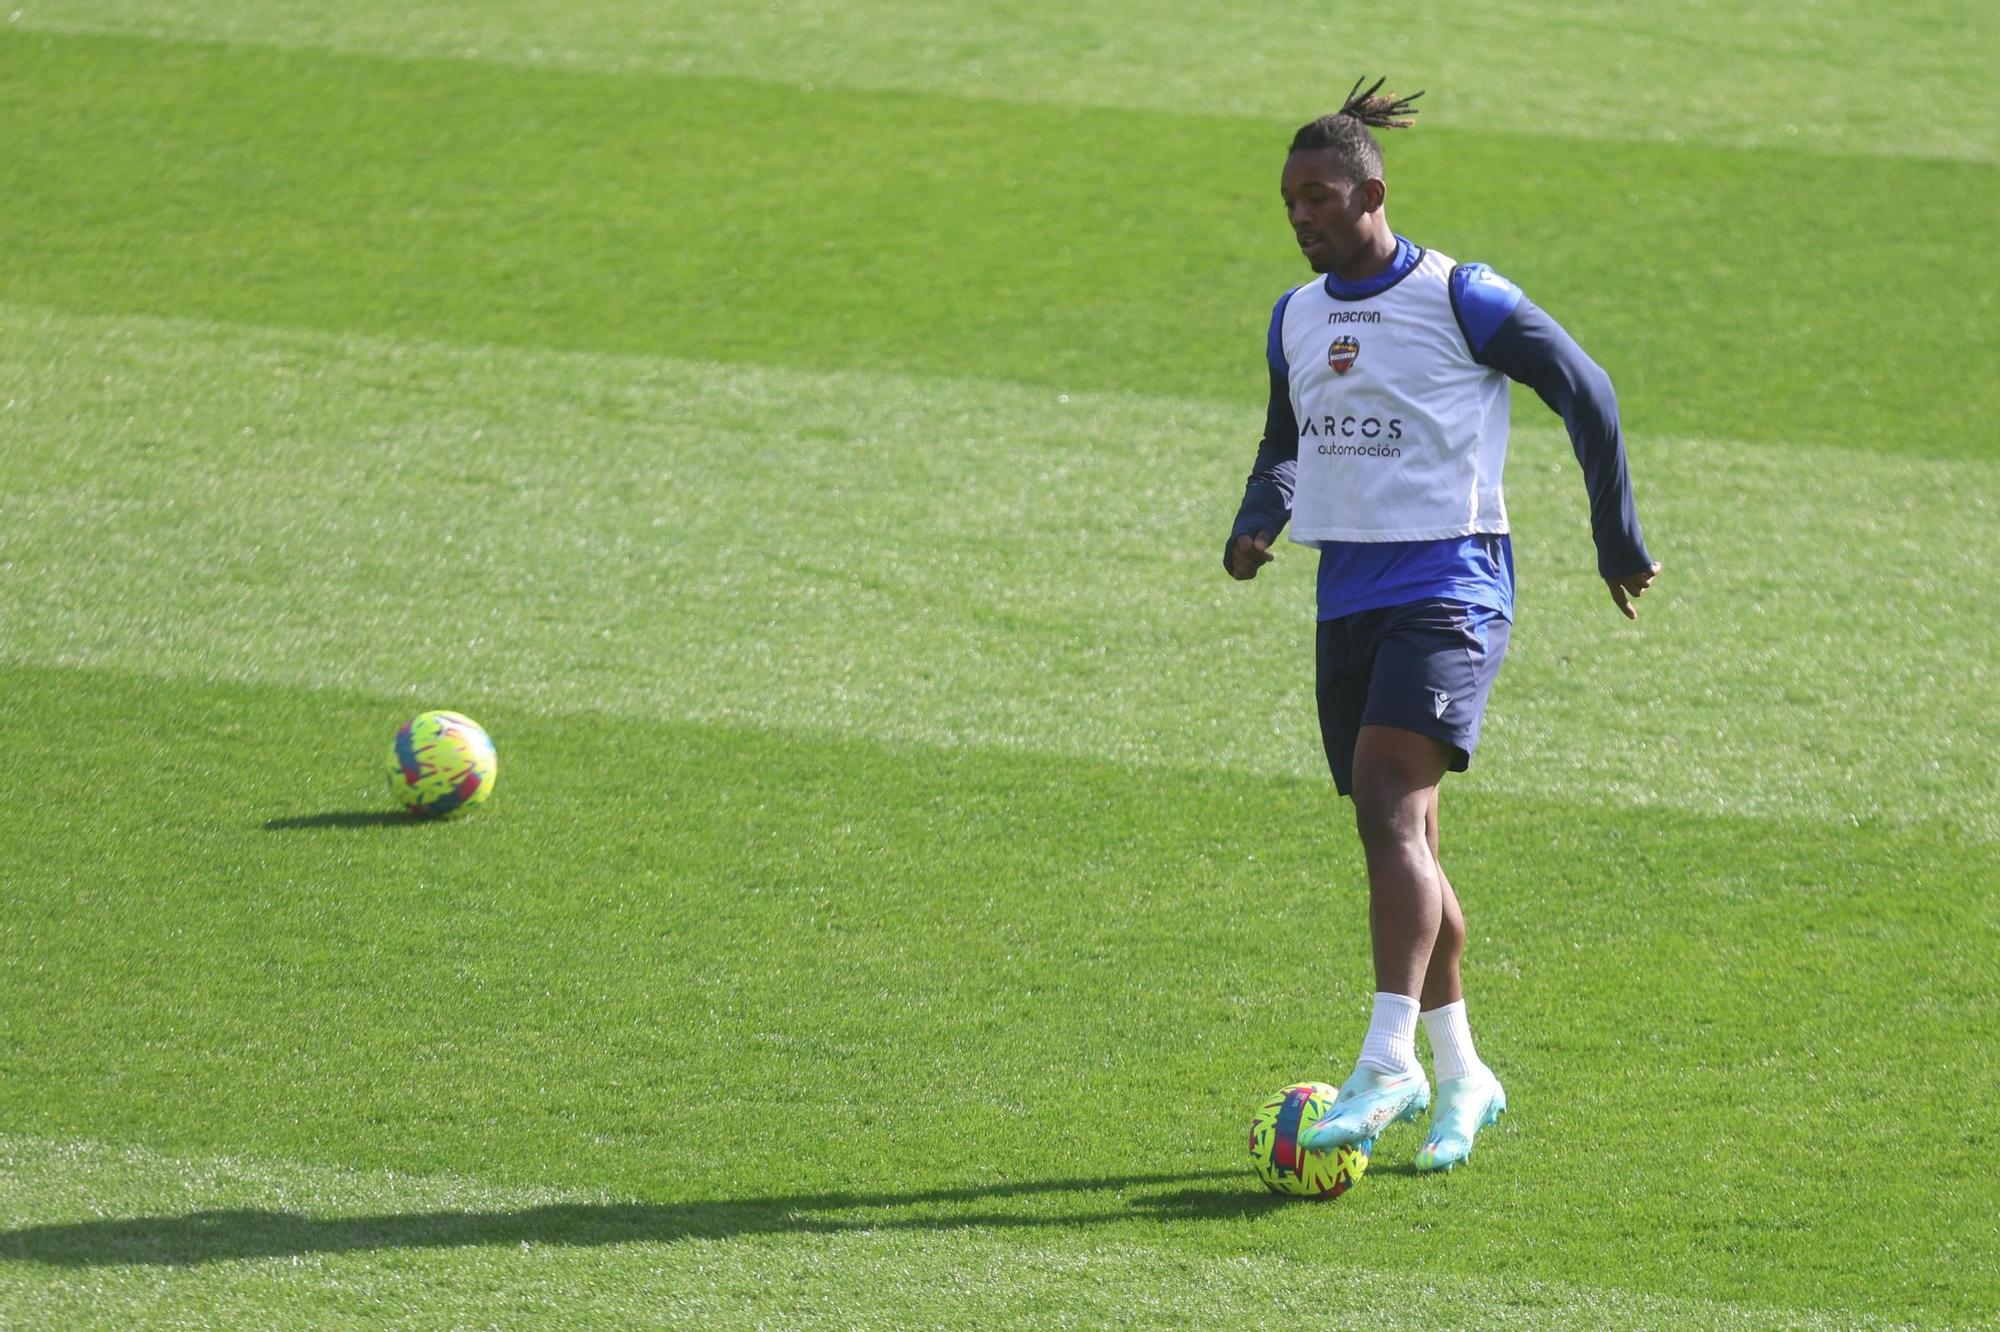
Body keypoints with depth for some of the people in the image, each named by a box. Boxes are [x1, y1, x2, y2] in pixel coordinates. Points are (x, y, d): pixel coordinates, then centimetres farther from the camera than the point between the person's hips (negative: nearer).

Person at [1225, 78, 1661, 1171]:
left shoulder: (1460, 300, -8)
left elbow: (1585, 394, -1)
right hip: (1350, 593, 7)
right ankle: (1460, 1078, 21)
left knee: (1387, 807, -23)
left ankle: (1388, 1066, -28)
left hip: (1447, 587, -7)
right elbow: (1285, 445, 26)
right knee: (1400, 839, 10)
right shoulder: (1297, 317, 12)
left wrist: (1619, 542, 3)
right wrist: (1256, 523, 4)